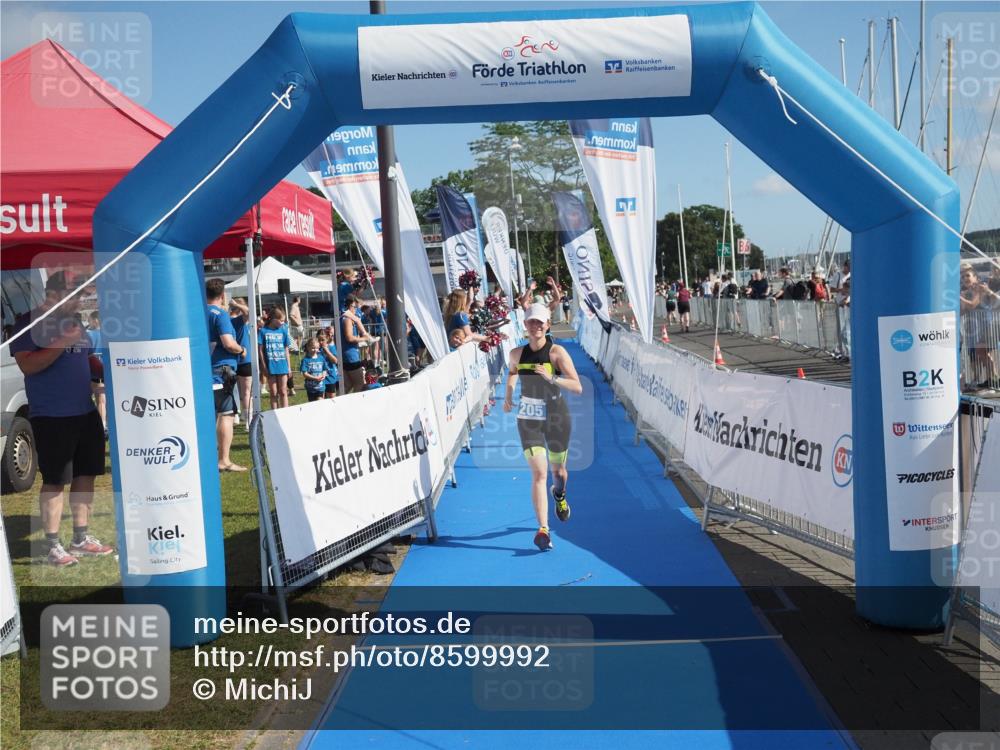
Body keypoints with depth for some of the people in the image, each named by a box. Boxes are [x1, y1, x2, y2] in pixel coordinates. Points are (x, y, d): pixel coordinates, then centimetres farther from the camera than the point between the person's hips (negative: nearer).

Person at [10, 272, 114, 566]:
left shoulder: (74, 322, 14)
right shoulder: (29, 322, -8)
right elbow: (27, 365, -18)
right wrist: (61, 344, -26)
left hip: (86, 412, 7)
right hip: (51, 417, -7)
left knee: (85, 475, 11)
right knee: (54, 480, -3)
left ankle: (81, 538, 23)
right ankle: (53, 546, 6)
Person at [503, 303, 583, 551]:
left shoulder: (557, 352, -12)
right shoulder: (517, 354, -2)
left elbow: (577, 387, -20)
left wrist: (551, 378, -32)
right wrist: (508, 395, 14)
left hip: (557, 418, -1)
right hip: (528, 419, 1)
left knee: (558, 470, 17)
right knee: (538, 473, -12)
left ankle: (559, 494, 54)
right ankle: (543, 529, -15)